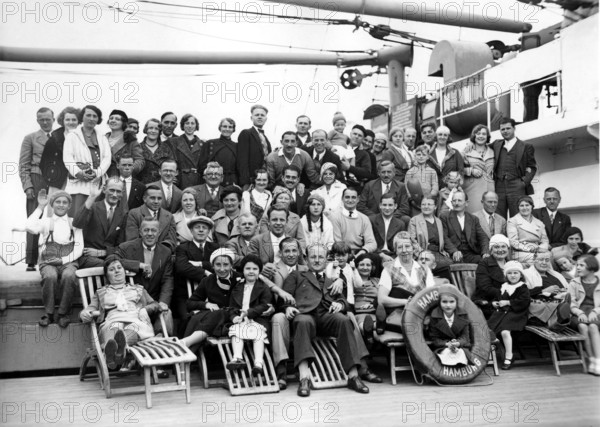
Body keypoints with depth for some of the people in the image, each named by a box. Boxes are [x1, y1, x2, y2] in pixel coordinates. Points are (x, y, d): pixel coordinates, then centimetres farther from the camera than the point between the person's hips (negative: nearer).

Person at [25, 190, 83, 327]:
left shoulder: (74, 223, 14)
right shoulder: (46, 221, 12)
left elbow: (79, 248, 6)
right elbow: (29, 227, -12)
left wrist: (63, 259, -9)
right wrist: (40, 207, -7)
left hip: (68, 261, 0)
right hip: (48, 261, 0)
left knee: (69, 276, -35)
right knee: (50, 276, -35)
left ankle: (63, 313, -21)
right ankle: (48, 313, -18)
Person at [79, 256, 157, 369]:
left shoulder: (138, 289, 36)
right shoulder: (101, 292, 35)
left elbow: (154, 304, 28)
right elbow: (91, 308, 19)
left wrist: (145, 310, 4)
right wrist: (86, 313, -7)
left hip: (137, 321, 0)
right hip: (112, 321, 0)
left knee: (132, 329, -41)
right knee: (113, 328, -41)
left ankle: (121, 346, -74)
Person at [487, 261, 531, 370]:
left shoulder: (522, 288, -2)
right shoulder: (503, 286, 19)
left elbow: (524, 301, -16)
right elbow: (498, 297, 32)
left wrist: (508, 302, -16)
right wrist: (494, 302, 9)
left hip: (514, 314, -6)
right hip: (500, 312, 6)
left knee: (505, 331, -27)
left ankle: (508, 357, -11)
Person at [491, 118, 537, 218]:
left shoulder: (526, 147, 10)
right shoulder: (496, 144, 18)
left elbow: (532, 167, 7)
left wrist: (525, 182, -9)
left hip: (517, 187, -2)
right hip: (499, 187, 3)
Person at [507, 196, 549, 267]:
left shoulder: (539, 223, 24)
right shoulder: (512, 222, 9)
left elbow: (545, 241, 17)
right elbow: (513, 242, -2)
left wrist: (540, 248, -7)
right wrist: (529, 248, -15)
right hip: (521, 254, -5)